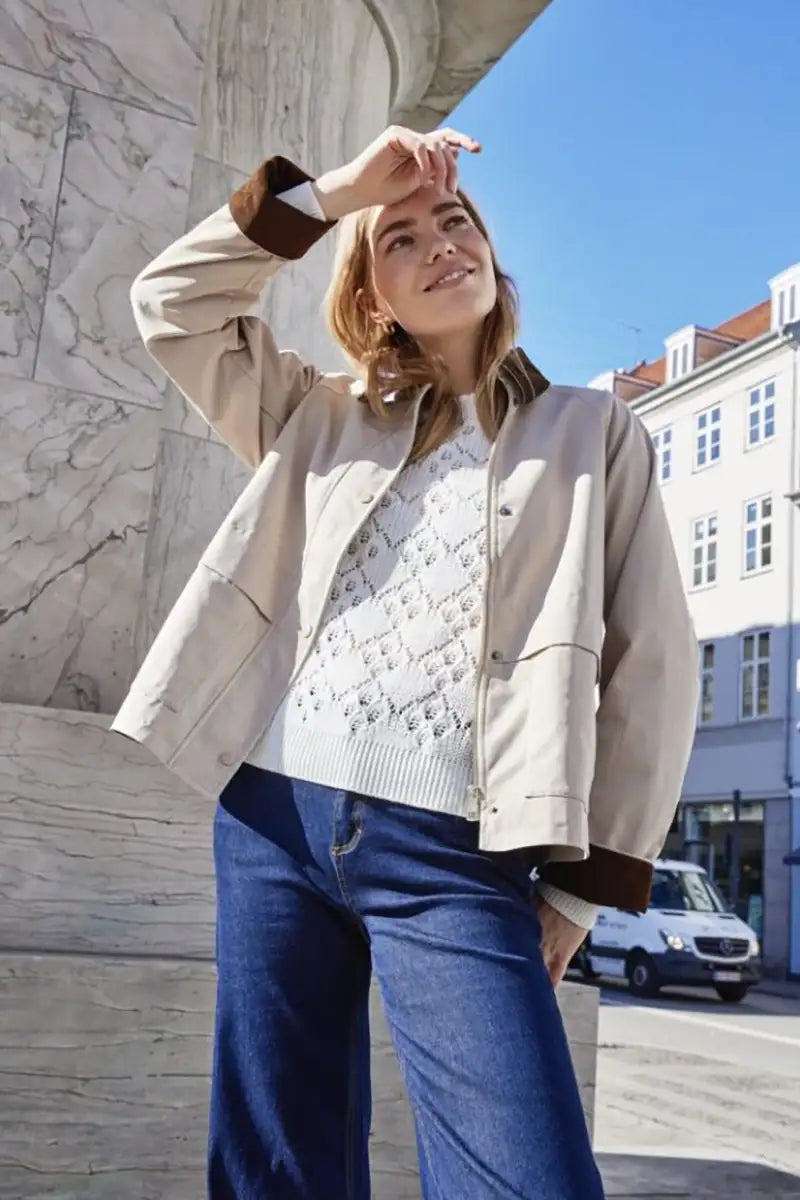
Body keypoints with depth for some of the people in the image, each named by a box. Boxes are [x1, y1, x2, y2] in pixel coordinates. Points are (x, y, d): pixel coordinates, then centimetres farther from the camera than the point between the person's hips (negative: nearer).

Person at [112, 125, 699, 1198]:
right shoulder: (321, 419, 16)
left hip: (455, 856, -3)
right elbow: (171, 301, 11)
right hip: (275, 820, 3)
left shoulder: (593, 433, 8)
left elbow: (650, 669, 4)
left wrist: (583, 883, 0)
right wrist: (332, 190, 4)